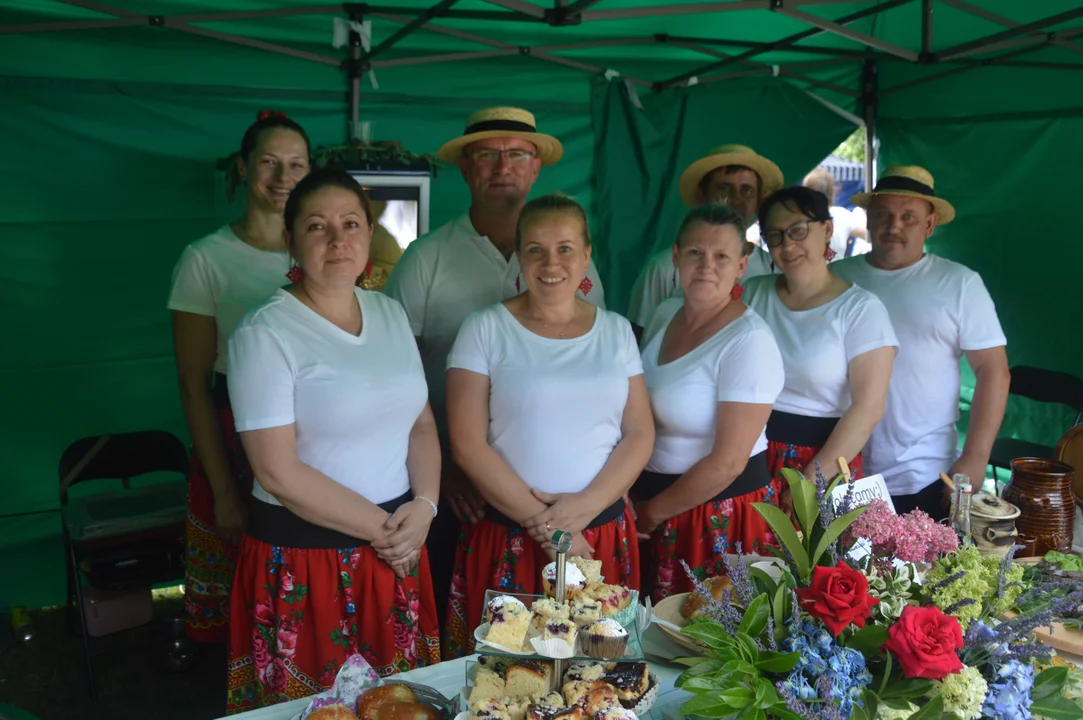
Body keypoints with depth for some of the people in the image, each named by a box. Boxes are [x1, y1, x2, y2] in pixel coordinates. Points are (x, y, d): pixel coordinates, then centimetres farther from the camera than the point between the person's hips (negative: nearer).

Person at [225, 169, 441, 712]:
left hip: (399, 545, 5)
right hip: (304, 557, -5)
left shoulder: (391, 314, 6)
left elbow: (421, 424, 9)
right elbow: (279, 473, -17)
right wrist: (378, 528, -13)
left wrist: (424, 506, -8)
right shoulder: (265, 334, -13)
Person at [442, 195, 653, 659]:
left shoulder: (615, 330, 8)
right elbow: (467, 445, -7)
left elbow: (640, 434, 5)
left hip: (603, 536, 3)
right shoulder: (485, 330, -2)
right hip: (508, 537, -2)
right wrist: (544, 523, -10)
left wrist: (586, 505, -10)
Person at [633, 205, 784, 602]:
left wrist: (654, 512, -9)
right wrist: (628, 493, -2)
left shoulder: (750, 342, -19)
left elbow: (727, 462, -20)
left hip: (721, 513, -6)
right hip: (647, 497, 7)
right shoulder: (665, 313, 3)